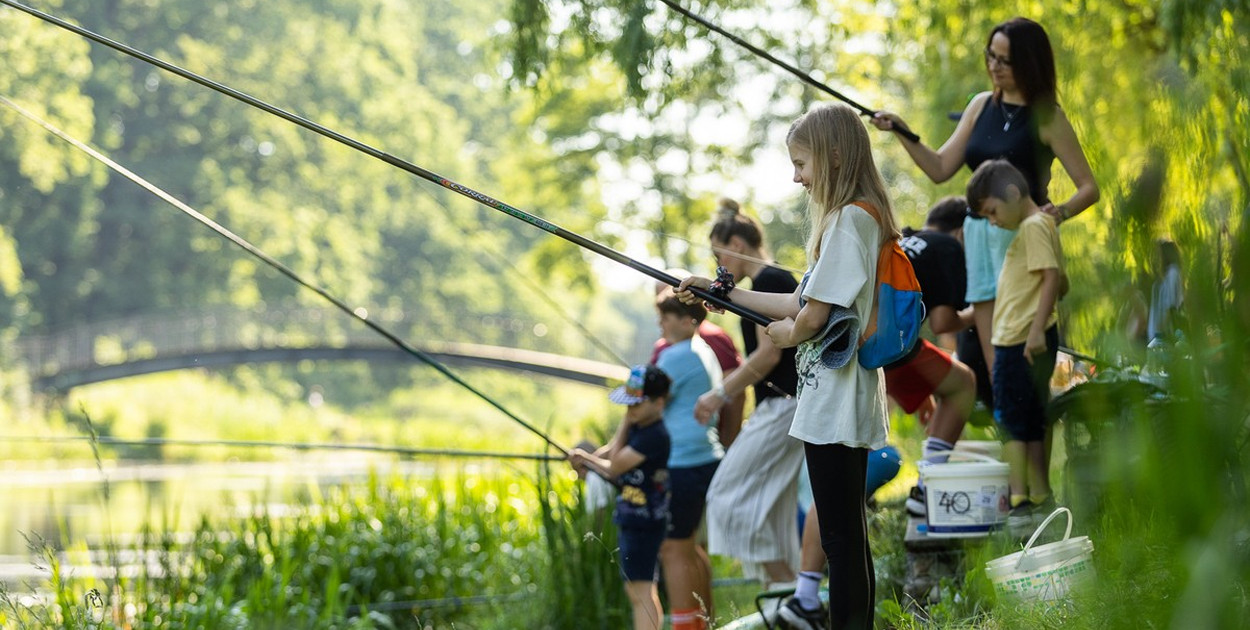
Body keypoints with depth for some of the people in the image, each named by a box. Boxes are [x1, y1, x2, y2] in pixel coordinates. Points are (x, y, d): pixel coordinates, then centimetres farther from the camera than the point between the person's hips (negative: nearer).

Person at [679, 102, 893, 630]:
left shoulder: (849, 218, -15)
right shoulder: (858, 216, 17)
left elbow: (813, 316, -19)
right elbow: (805, 303, 19)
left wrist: (785, 333, 3)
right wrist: (722, 292, 18)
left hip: (833, 404, -10)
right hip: (848, 404, 10)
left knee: (841, 539, -8)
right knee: (848, 536, 11)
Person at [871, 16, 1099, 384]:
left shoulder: (1047, 118, -5)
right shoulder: (982, 106, 11)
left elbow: (1089, 187, -6)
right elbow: (940, 169, 12)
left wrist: (1059, 213, -25)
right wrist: (901, 132, 0)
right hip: (978, 234, 5)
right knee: (994, 365, 3)